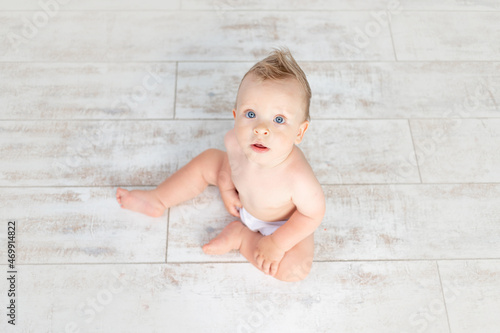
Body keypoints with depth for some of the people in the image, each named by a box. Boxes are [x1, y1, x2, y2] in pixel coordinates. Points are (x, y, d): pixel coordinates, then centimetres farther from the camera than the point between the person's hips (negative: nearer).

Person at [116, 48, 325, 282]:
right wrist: (226, 186, 2)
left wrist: (277, 243, -25)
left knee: (296, 269, -24)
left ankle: (241, 236, -3)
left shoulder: (298, 177, -45)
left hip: (281, 223, -4)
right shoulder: (235, 141, -31)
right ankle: (157, 201, 27)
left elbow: (313, 214, -26)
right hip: (242, 199, 4)